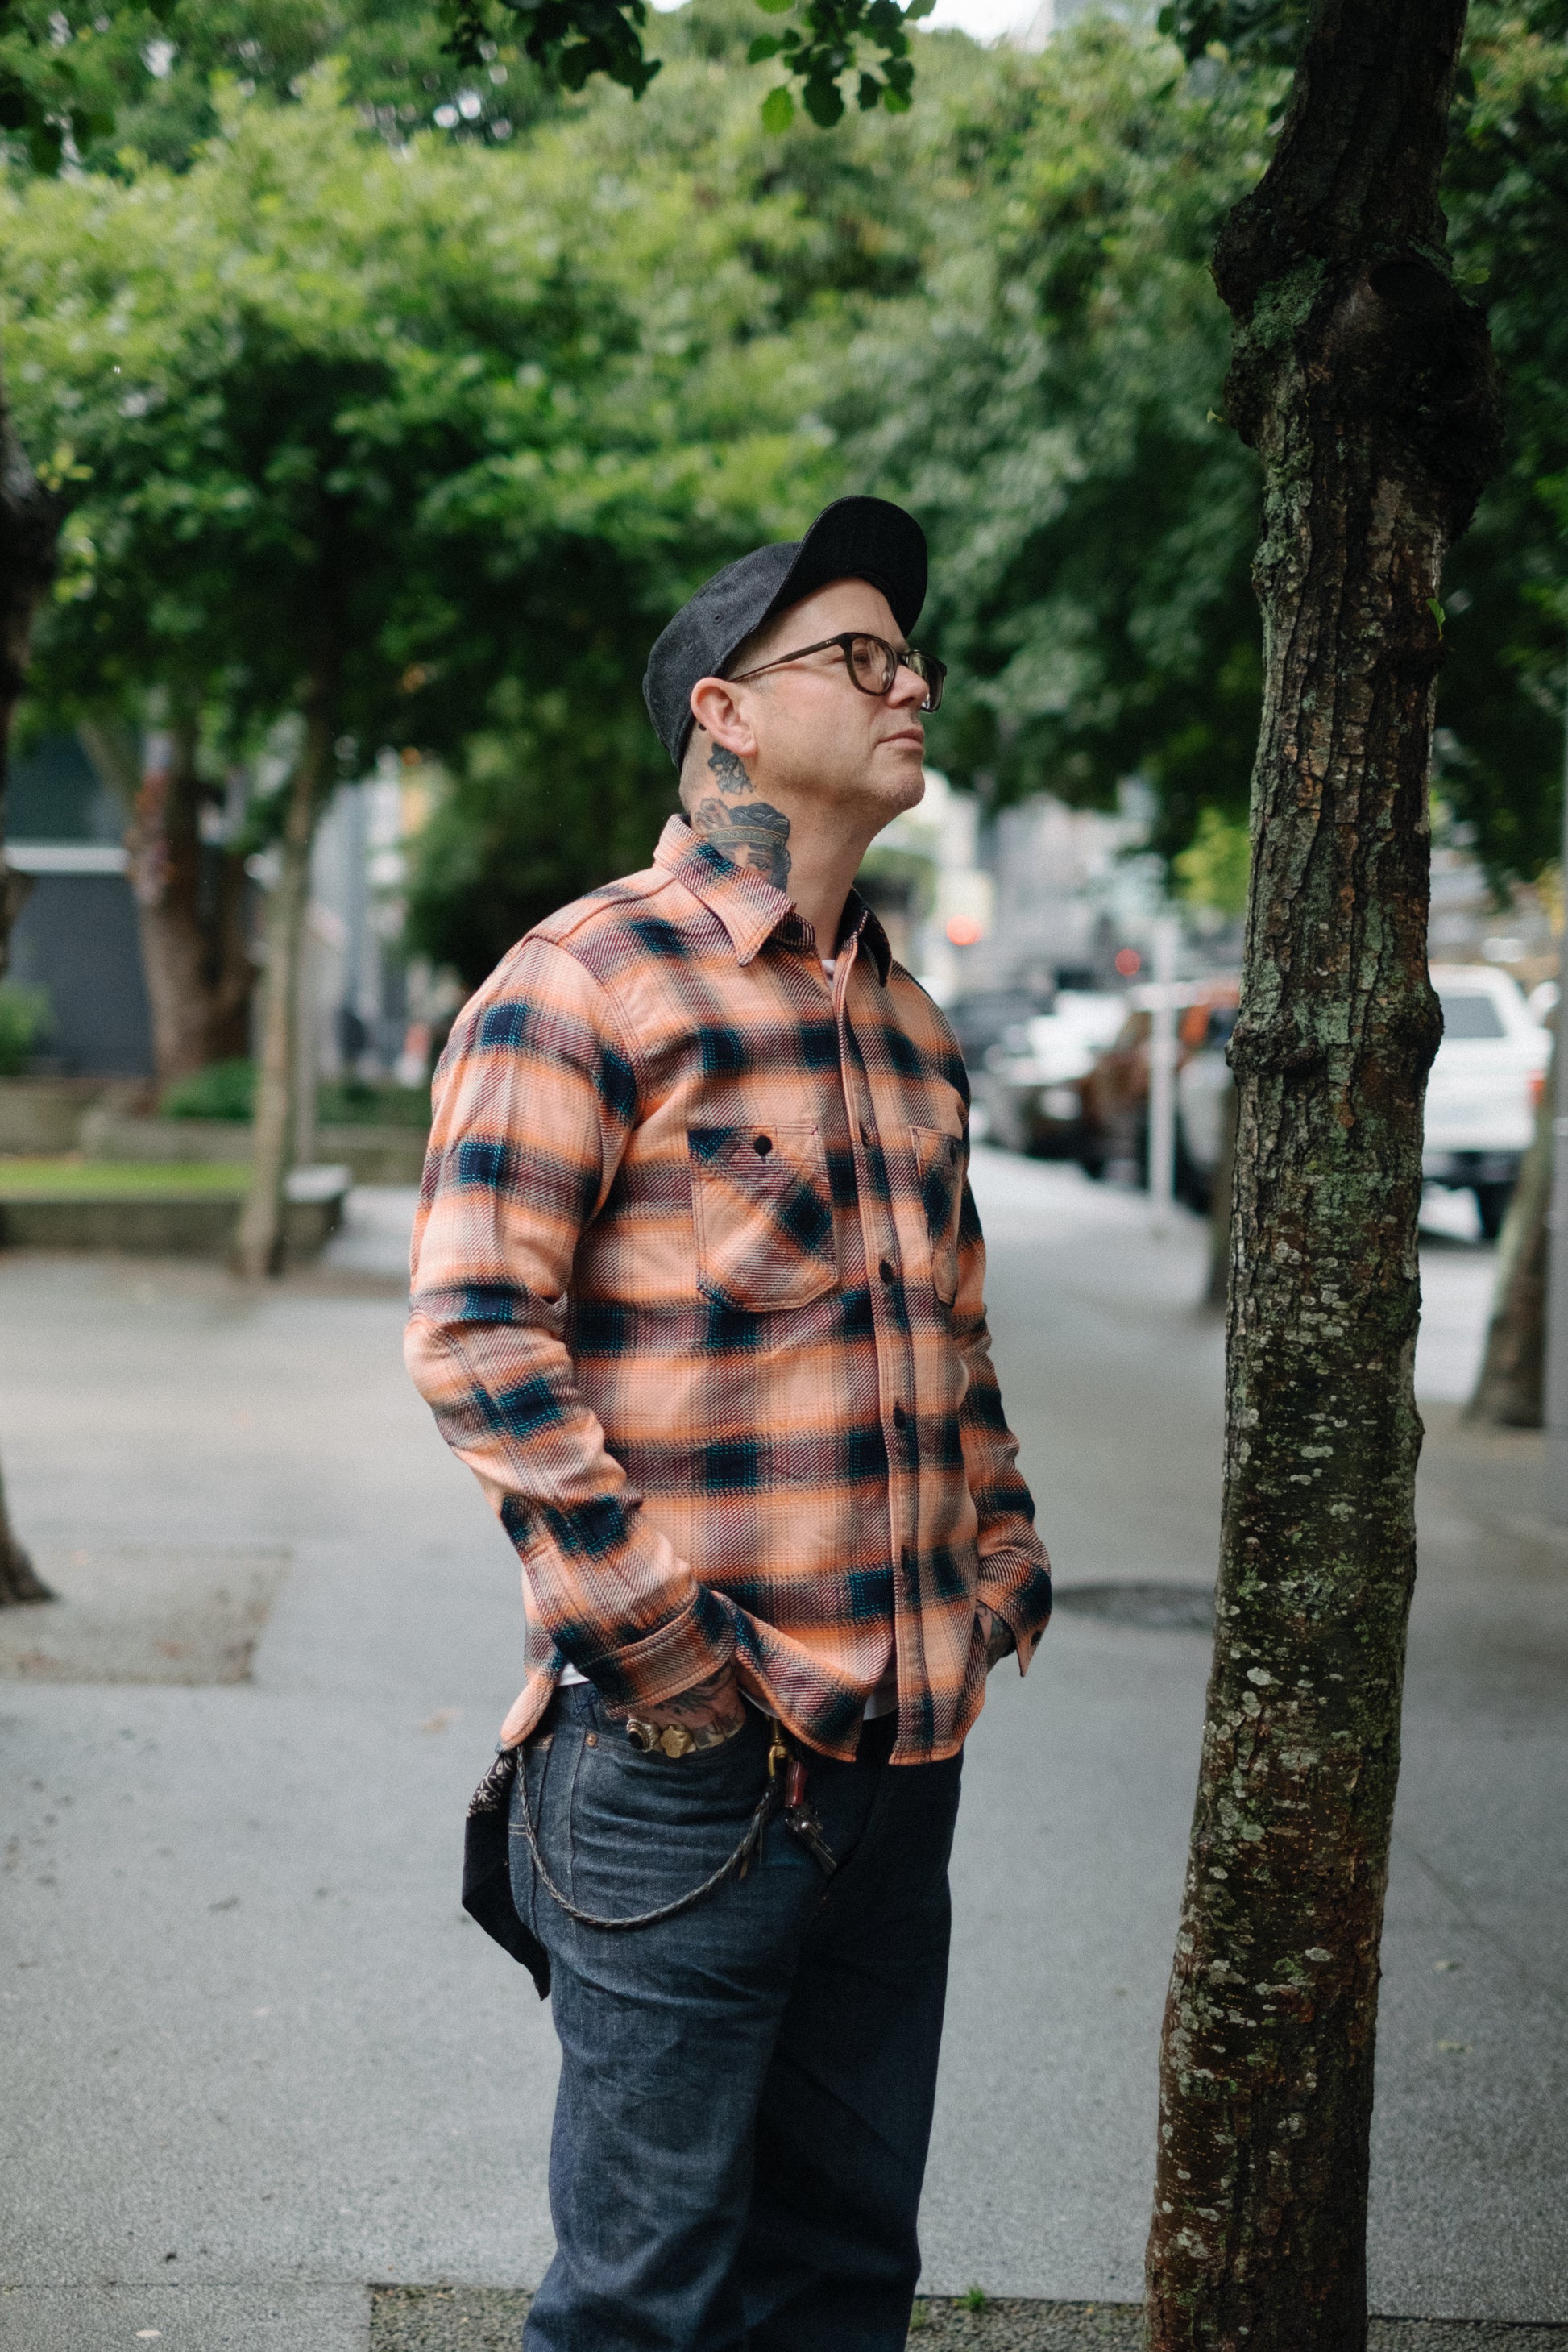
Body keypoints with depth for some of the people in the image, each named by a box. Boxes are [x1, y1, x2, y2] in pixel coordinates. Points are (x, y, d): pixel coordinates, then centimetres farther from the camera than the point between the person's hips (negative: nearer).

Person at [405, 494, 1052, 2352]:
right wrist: (647, 1630, -18)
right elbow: (474, 1325, -15)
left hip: (906, 1740, 7)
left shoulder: (908, 1025, 16)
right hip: (694, 1751, -7)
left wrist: (1000, 1555, 15)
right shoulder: (586, 979, -8)